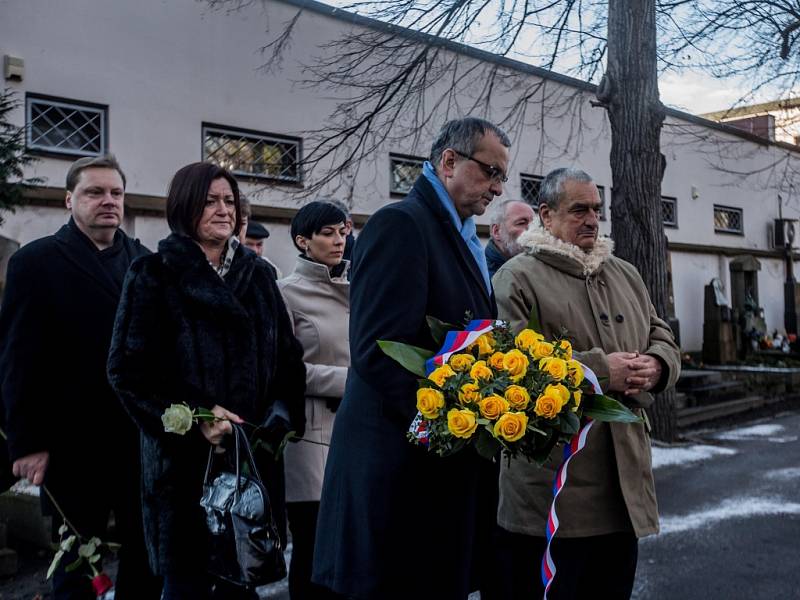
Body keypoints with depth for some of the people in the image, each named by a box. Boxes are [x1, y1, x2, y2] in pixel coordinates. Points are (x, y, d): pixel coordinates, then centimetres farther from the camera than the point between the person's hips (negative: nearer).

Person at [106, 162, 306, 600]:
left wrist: (281, 414, -5)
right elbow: (127, 368, -7)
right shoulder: (154, 274, -2)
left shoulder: (257, 274, 11)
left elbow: (288, 356, 11)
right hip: (183, 455, -3)